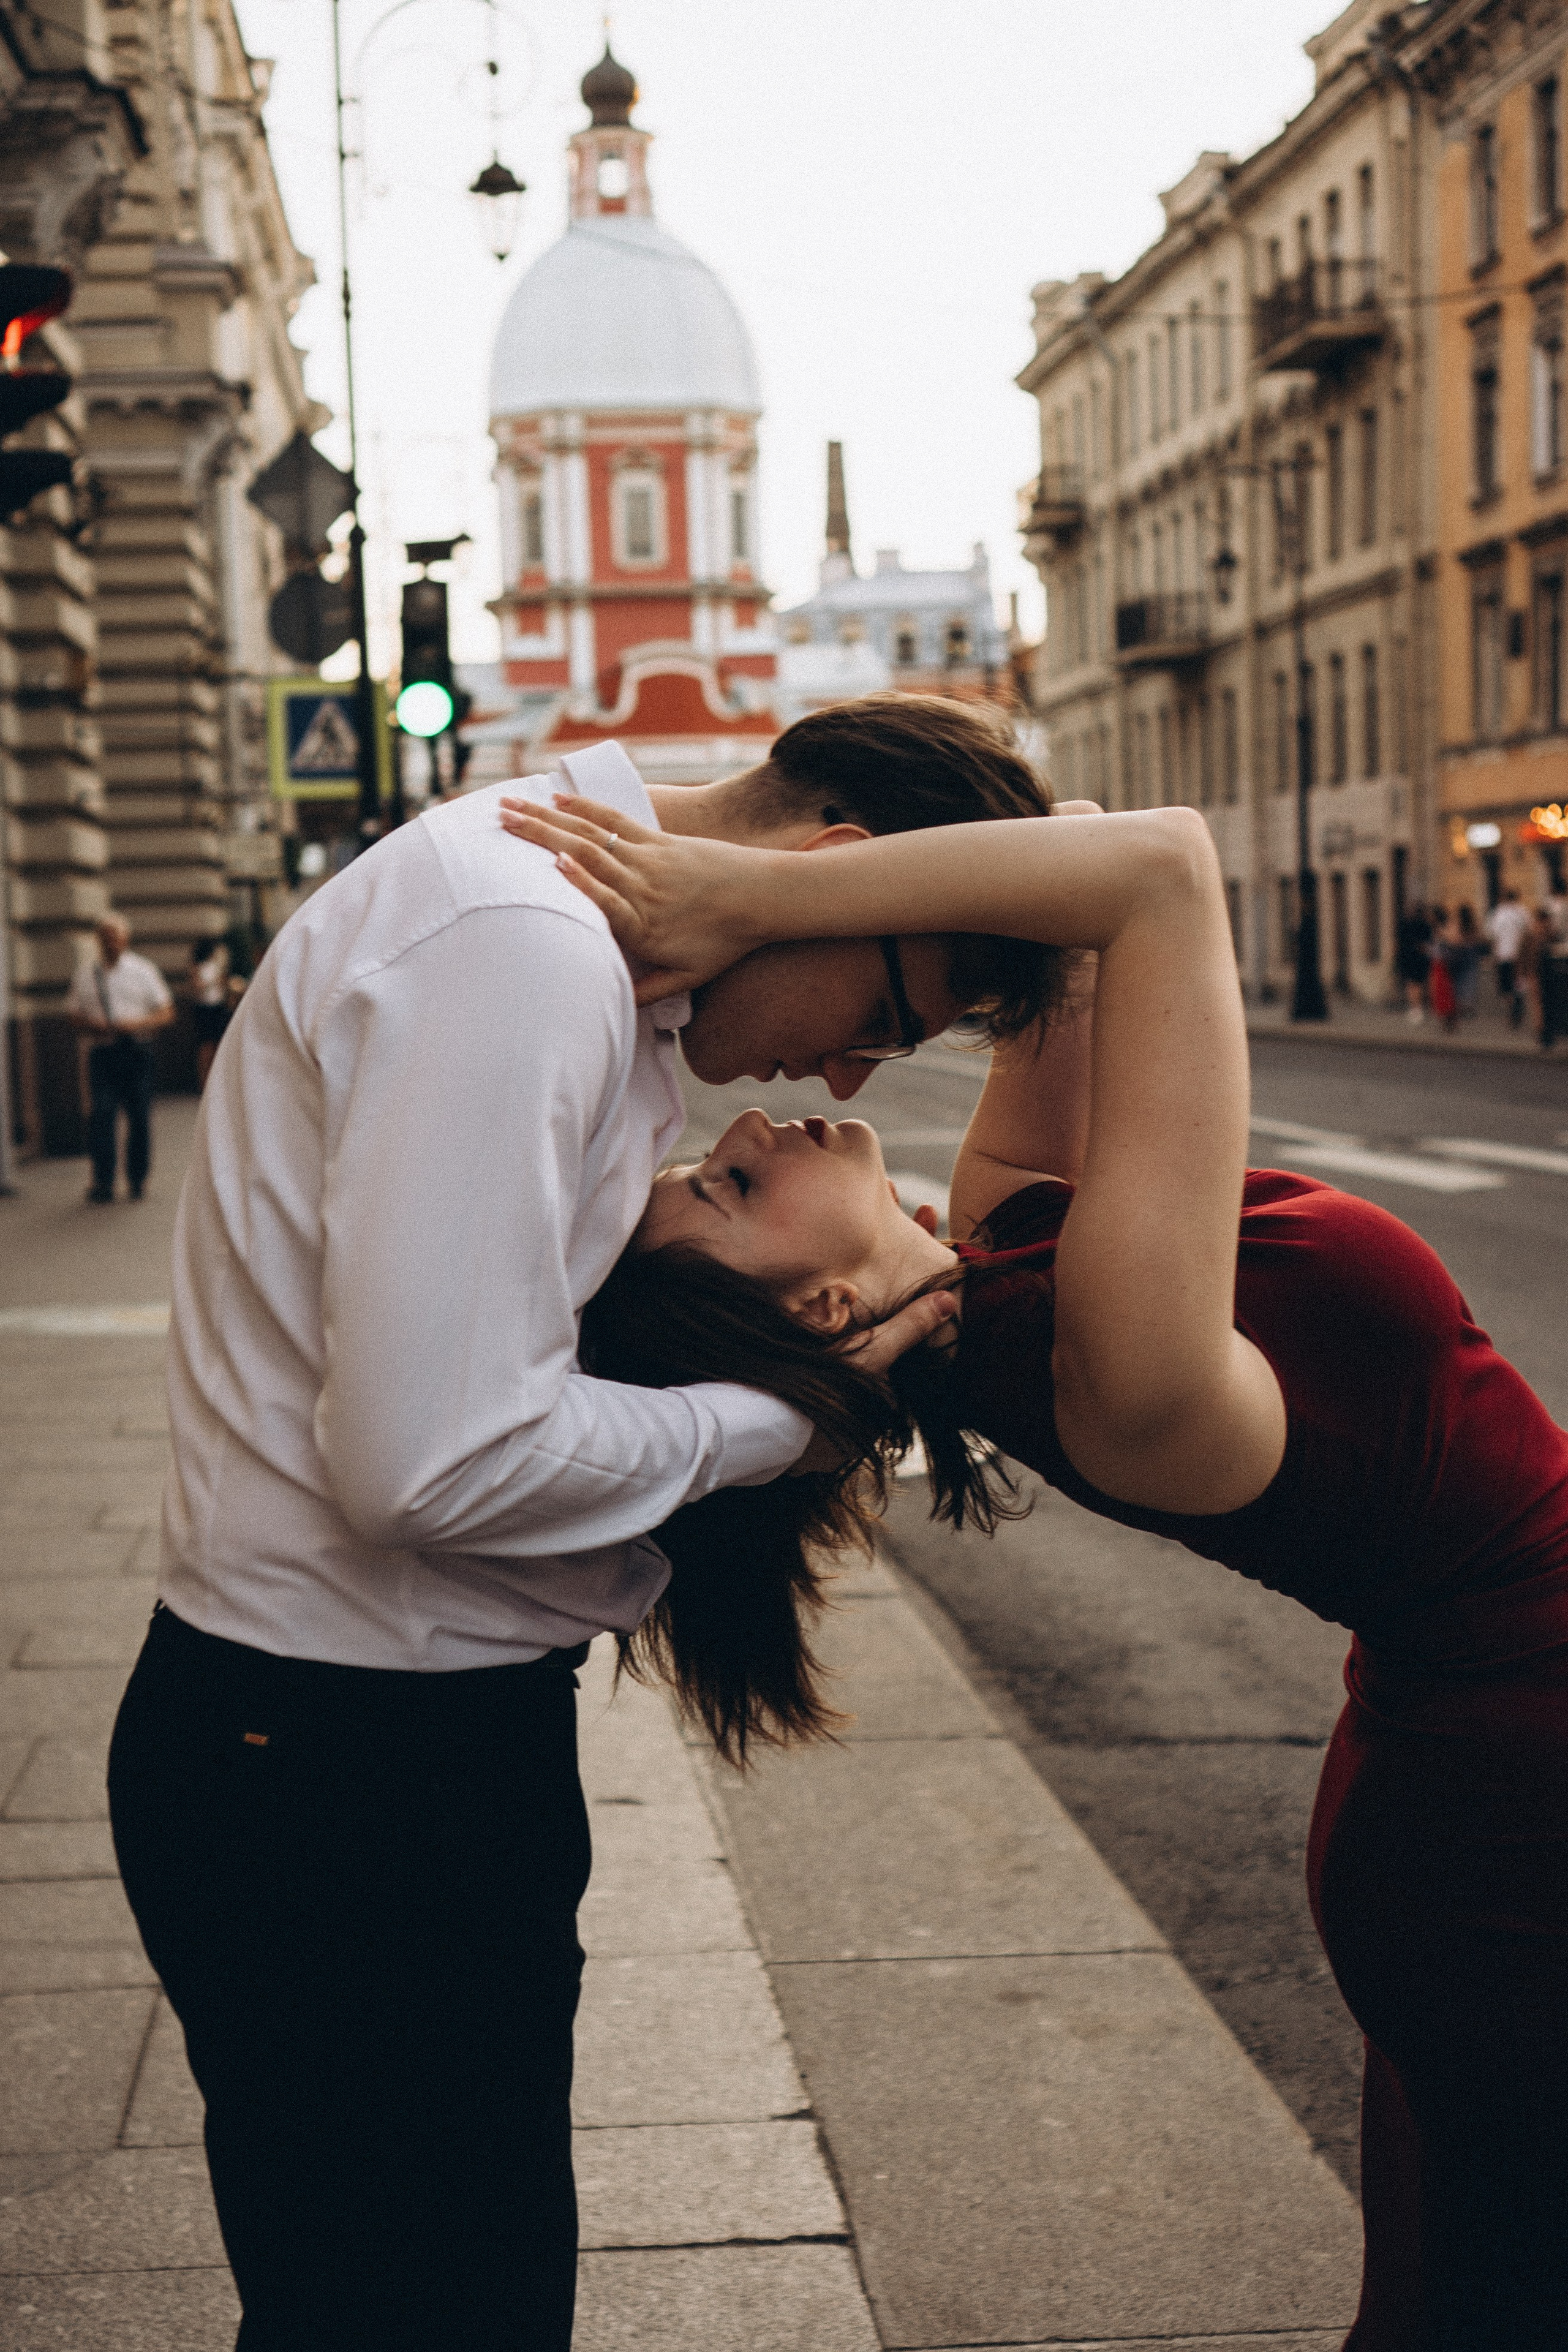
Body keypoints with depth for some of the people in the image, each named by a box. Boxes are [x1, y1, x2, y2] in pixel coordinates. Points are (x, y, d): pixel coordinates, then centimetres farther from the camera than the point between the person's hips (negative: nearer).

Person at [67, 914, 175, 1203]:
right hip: (103, 1052, 0)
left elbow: (166, 1013, 5)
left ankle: (137, 1179, 12)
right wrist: (92, 1025, -9)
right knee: (102, 1113, -12)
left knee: (140, 1116, 1)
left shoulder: (143, 970, 7)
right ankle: (103, 1180, -12)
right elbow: (75, 1014, 14)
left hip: (137, 1050, 0)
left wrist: (135, 1023, -12)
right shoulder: (86, 973, 9)